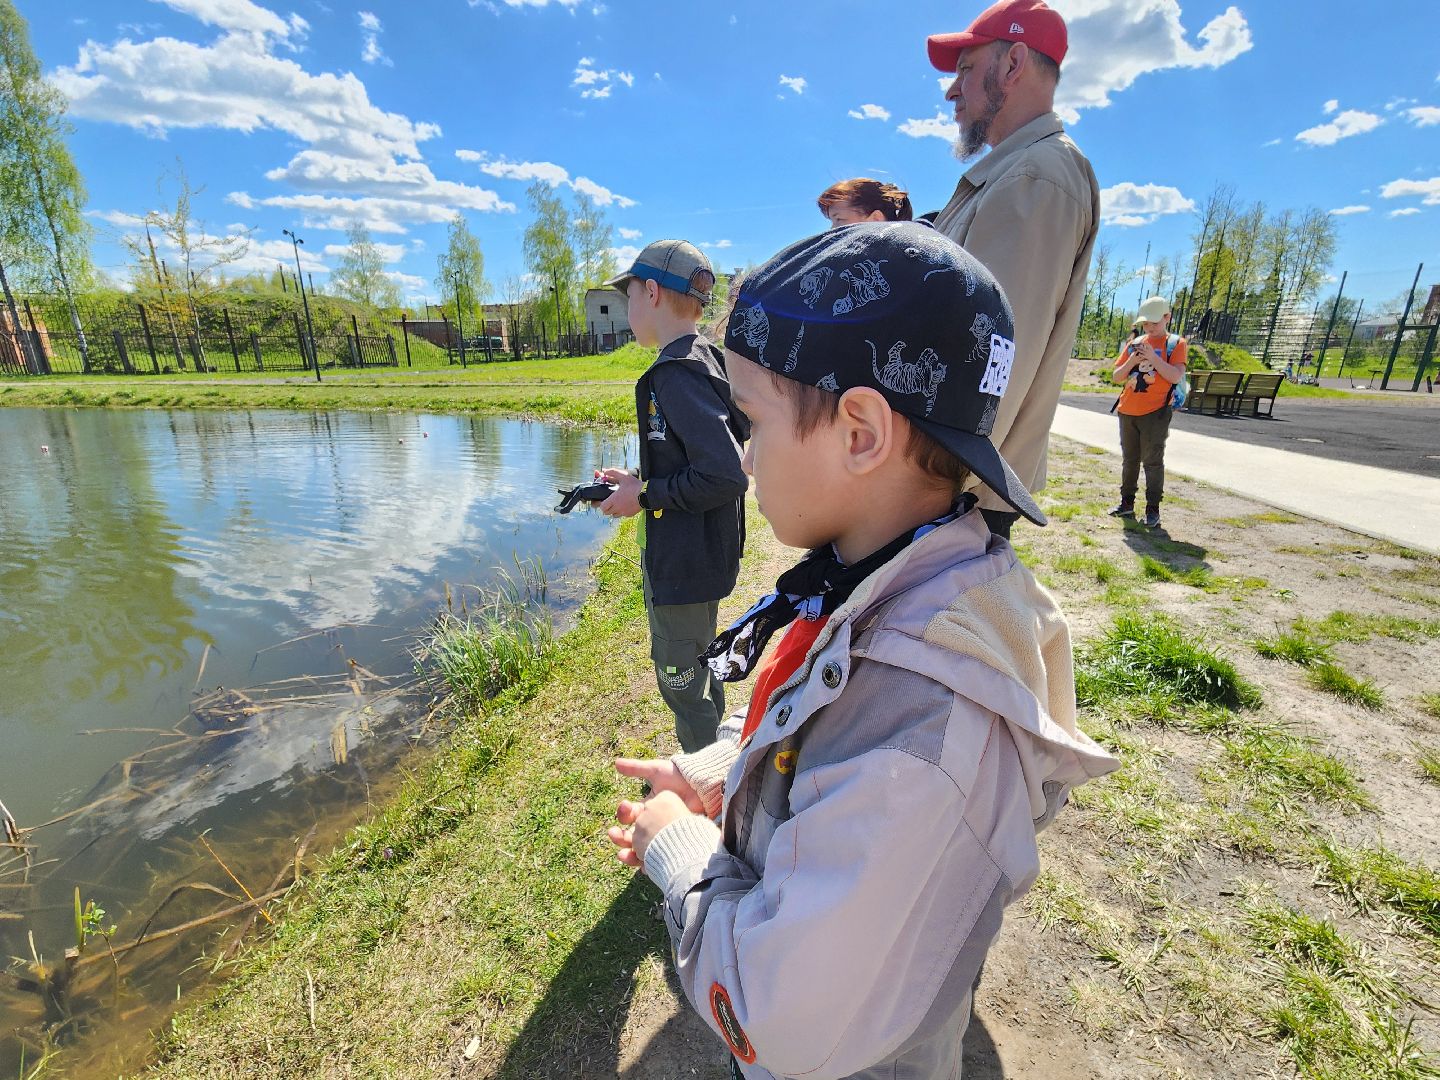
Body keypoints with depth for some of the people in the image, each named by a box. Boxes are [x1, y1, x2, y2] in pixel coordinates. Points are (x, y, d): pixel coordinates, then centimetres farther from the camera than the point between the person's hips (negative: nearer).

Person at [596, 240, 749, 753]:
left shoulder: (677, 373, -22)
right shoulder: (705, 358, 8)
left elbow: (725, 476, -29)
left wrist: (645, 495, -18)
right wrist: (640, 481, 7)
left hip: (684, 562, -10)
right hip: (692, 554, 10)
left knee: (680, 676, 8)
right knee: (698, 663, 26)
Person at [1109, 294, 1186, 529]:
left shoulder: (1175, 343, 2)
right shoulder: (1134, 344, 12)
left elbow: (1176, 376, -12)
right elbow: (1115, 377, 10)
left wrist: (1153, 358, -19)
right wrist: (1131, 361, -8)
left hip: (1155, 413, -4)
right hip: (1127, 412, 5)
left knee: (1153, 461, -4)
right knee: (1129, 459, 11)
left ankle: (1153, 509, 1)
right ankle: (1127, 503, 20)